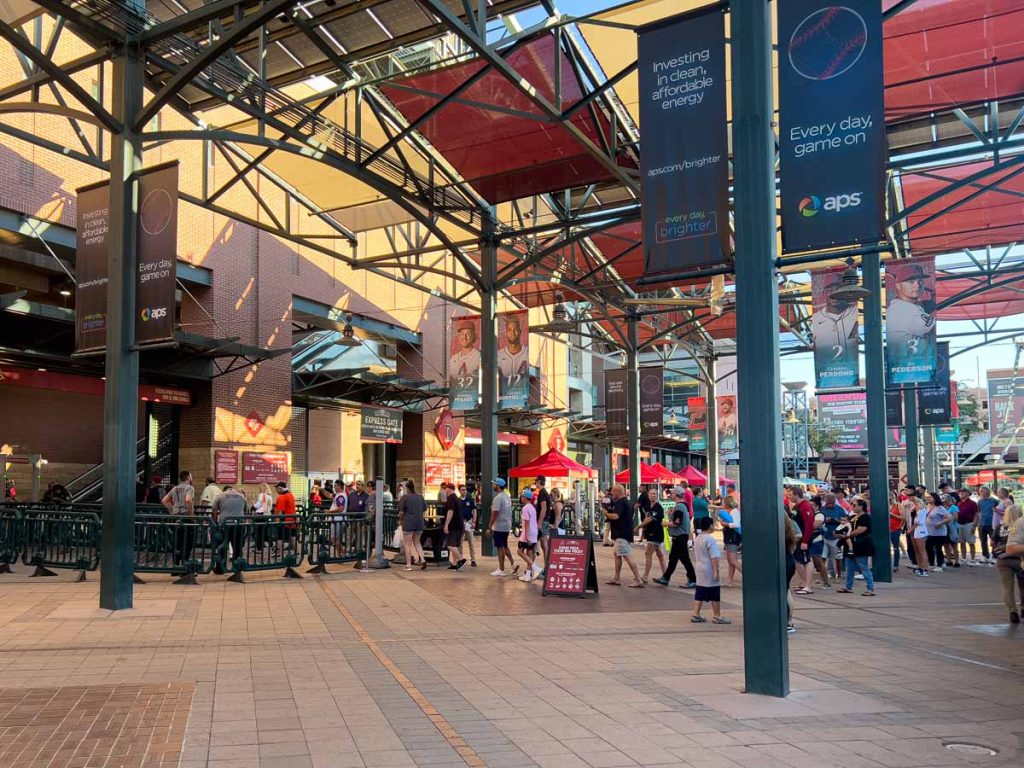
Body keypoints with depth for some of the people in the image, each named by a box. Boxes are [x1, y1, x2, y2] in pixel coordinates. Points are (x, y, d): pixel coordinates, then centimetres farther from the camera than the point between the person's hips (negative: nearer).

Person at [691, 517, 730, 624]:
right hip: (709, 572, -8)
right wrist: (716, 571, -20)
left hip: (700, 572, 8)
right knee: (715, 596, 2)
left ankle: (695, 615, 7)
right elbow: (714, 557, -20)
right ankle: (717, 616, 9)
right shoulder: (710, 539, -16)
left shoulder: (697, 539, 10)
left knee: (699, 595, 9)